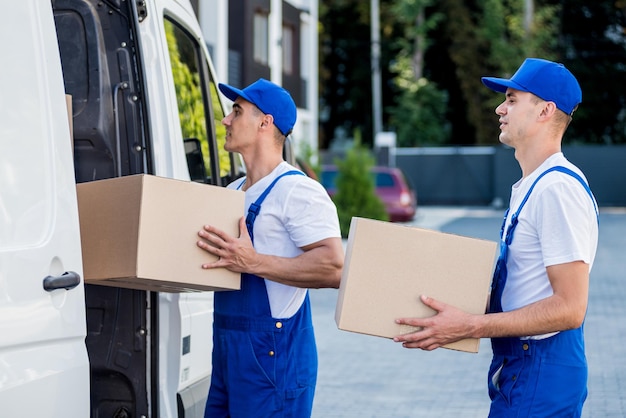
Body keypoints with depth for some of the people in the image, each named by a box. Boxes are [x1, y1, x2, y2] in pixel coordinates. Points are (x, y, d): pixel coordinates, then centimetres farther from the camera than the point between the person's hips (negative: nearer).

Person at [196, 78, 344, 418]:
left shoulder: (297, 191, -12)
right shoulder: (232, 193, 16)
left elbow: (333, 268, -23)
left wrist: (253, 262, -26)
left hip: (274, 358, -9)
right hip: (227, 352, 9)